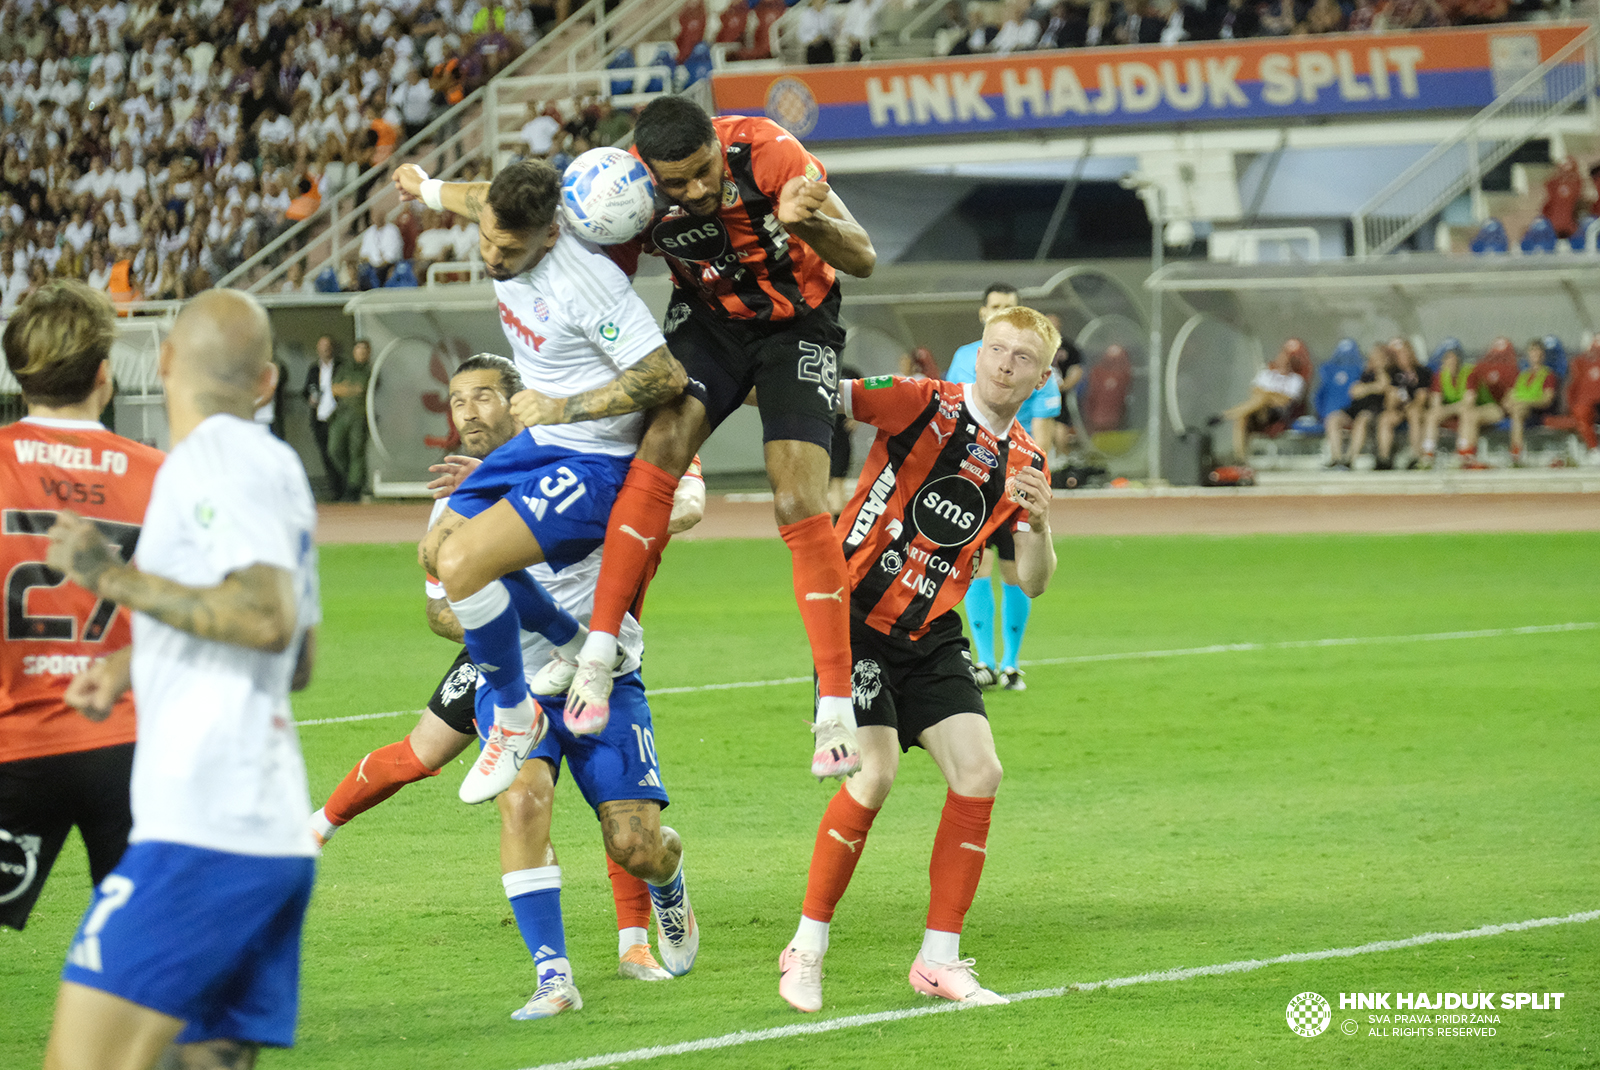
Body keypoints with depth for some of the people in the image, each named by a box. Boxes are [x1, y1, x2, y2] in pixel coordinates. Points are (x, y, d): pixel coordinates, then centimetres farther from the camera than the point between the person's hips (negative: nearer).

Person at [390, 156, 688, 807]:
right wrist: (429, 190, 42)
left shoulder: (587, 283, -31)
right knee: (438, 551, 18)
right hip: (540, 443, 10)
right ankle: (571, 643, 34)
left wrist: (563, 408, -28)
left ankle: (514, 717, -2)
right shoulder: (505, 234, -6)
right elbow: (486, 199, 22)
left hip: (595, 465, -10)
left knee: (463, 564, -24)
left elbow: (666, 378, -29)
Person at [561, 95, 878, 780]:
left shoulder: (767, 151, -29)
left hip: (797, 323, -2)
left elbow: (862, 260, -24)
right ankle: (596, 654, -23)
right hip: (708, 319, 2)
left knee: (800, 503, -16)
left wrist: (806, 223, -45)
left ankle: (836, 711, -10)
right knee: (664, 439, -26)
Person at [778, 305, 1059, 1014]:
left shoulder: (1025, 464, 6)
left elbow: (1032, 584, 7)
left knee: (979, 773, -6)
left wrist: (1039, 524, -14)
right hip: (855, 616, -6)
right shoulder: (923, 405, -9)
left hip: (930, 636, 6)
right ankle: (807, 950, -2)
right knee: (875, 773, -18)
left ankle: (940, 961, 5)